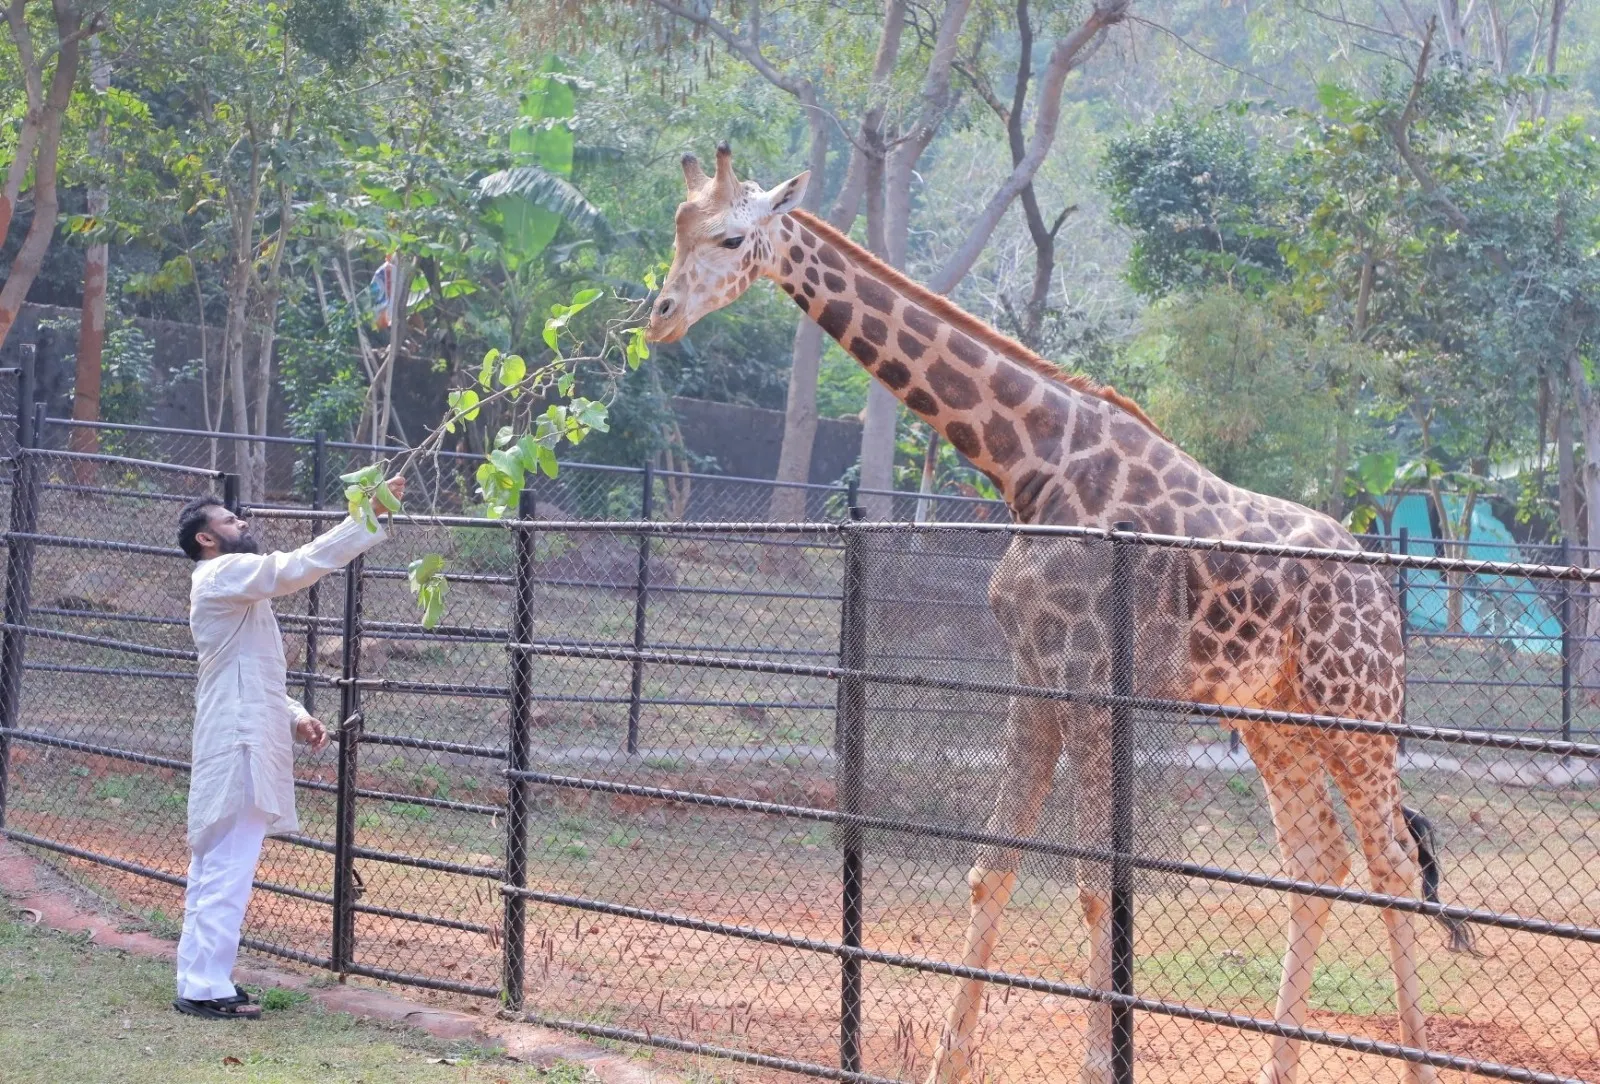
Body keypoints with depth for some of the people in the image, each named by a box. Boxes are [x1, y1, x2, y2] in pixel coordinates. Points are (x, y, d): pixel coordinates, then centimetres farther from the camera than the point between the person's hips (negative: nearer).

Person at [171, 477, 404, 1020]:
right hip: (239, 748, -11)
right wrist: (371, 515, -21)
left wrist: (295, 716, 11)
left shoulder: (234, 586, 23)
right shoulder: (224, 574, -9)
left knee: (214, 869, 12)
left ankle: (201, 978, 17)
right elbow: (300, 565, -21)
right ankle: (206, 989, -10)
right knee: (226, 871, -10)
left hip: (237, 745, 11)